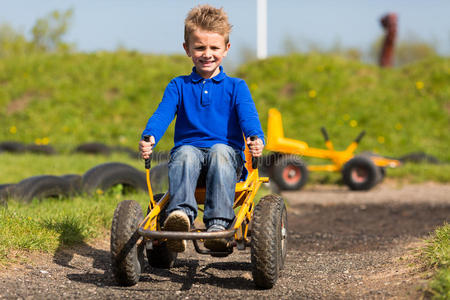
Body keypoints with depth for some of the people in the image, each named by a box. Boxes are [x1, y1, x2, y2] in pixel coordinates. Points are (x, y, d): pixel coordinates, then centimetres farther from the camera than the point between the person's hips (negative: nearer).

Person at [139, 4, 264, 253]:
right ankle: (180, 214, -57)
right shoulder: (179, 86, 14)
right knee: (184, 153, -34)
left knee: (220, 151, -36)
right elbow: (162, 114, -1)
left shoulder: (235, 87, 13)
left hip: (227, 151, -1)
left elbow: (247, 117, -4)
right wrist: (148, 137, -24)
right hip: (189, 148, 1)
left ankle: (218, 224, -49)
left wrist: (256, 139, -28)